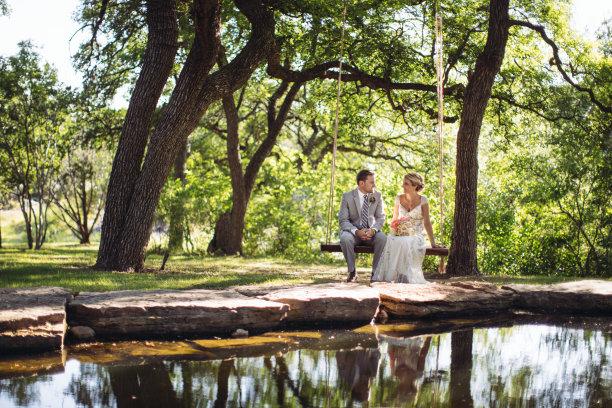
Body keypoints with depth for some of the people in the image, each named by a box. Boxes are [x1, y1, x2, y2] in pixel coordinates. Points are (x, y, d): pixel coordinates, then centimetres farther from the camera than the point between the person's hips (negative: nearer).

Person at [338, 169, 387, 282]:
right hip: (353, 230, -2)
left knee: (383, 238, -30)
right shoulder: (347, 197, -7)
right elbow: (343, 220, -9)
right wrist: (356, 232, -28)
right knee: (345, 239, -35)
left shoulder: (377, 195, 1)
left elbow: (381, 218, 0)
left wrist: (373, 230, -22)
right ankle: (352, 272, -19)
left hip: (371, 231, 2)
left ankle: (376, 271, -17)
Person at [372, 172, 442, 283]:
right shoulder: (399, 198, 10)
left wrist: (432, 242, -5)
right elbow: (394, 220, 16)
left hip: (417, 235, -3)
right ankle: (386, 276, -37)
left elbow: (427, 222, 0)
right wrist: (393, 233, -2)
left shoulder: (422, 200, 1)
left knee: (405, 243, -38)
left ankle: (406, 277, -35)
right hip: (401, 234, 3)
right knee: (390, 241, -34)